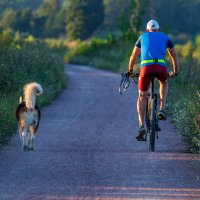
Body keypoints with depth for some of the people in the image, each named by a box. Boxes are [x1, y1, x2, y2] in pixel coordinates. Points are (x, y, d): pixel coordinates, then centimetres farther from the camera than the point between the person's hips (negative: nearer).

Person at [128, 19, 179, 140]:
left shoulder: (143, 37, 27)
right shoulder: (165, 38, 26)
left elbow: (134, 56, 34)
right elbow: (174, 56, 32)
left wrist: (130, 70, 47)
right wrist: (176, 72, 44)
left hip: (146, 67, 0)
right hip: (161, 67, 0)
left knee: (142, 97, 10)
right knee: (164, 83, 35)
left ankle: (141, 126, -6)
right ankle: (162, 110, 16)